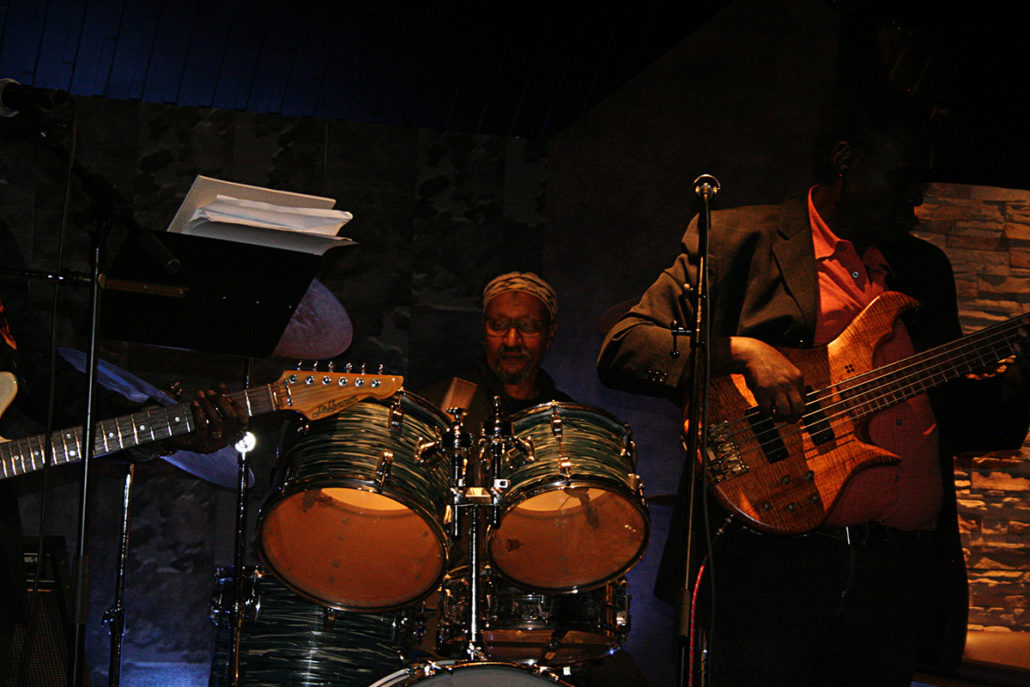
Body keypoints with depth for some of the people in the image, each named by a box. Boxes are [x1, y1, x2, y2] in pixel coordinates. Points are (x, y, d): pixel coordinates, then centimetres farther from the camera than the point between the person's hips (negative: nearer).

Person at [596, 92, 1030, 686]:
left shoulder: (926, 268, 22)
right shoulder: (740, 240, 4)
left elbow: (956, 414, 23)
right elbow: (622, 348, -5)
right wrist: (739, 352, -19)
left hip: (899, 569, 5)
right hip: (772, 553, -5)